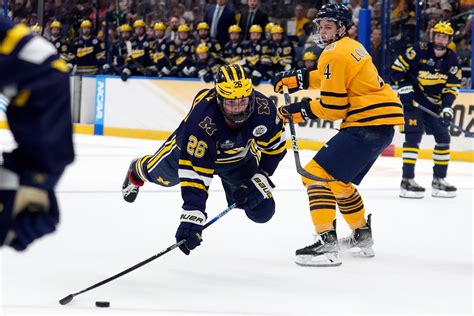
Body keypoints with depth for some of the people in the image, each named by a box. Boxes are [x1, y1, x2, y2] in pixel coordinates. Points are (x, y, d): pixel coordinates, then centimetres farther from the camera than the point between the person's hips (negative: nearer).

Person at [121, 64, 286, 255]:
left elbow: (275, 147, -16)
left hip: (239, 157, 2)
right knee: (160, 174, 25)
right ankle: (138, 170, 64)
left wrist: (260, 180, -25)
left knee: (262, 211, -1)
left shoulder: (263, 109, -36)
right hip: (192, 148, -2)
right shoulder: (201, 120, -47)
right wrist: (192, 216, -52)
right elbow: (194, 172, -46)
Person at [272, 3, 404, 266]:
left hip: (367, 124, -10)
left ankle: (326, 242, -24)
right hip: (382, 124, 10)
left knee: (317, 174, -14)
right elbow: (335, 79, 33)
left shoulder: (335, 54, -13)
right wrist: (296, 79, 23)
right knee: (339, 181, 25)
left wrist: (302, 110, -4)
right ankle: (362, 237, 35)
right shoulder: (351, 48, 17)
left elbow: (333, 108, -14)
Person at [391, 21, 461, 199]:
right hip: (412, 98, -6)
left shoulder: (452, 60, -1)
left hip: (434, 103, 6)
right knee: (414, 135, -18)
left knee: (443, 137, 5)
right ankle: (407, 180, -19)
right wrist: (404, 87, -17)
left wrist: (447, 107, -13)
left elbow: (452, 86, 0)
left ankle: (439, 180, 17)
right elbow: (397, 68, -8)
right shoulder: (419, 51, -15)